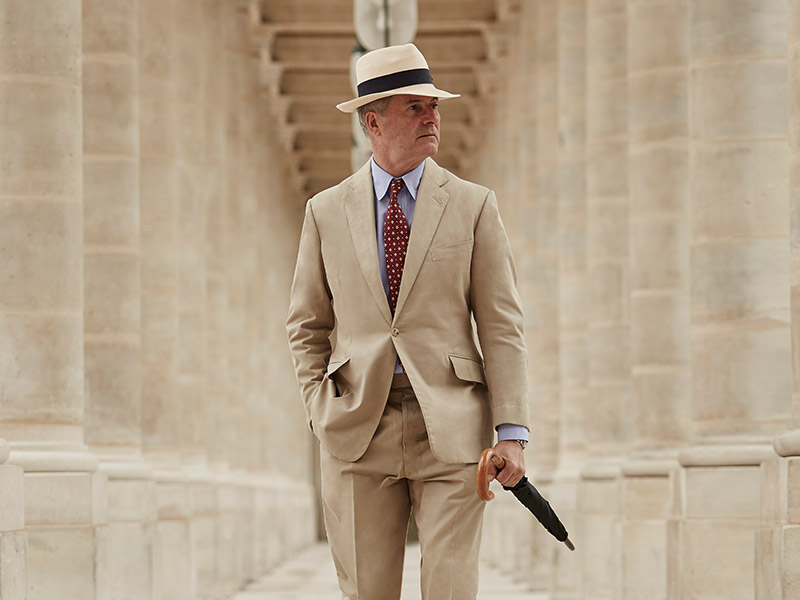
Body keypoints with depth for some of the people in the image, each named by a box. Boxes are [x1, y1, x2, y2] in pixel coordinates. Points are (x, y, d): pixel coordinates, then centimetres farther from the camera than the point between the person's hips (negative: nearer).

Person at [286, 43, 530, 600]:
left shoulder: (473, 205, 5)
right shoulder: (327, 211, 9)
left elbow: (502, 326, 2)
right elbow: (307, 326, 15)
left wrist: (512, 432, -7)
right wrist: (321, 411, 1)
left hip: (450, 428, -1)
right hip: (357, 430, 1)